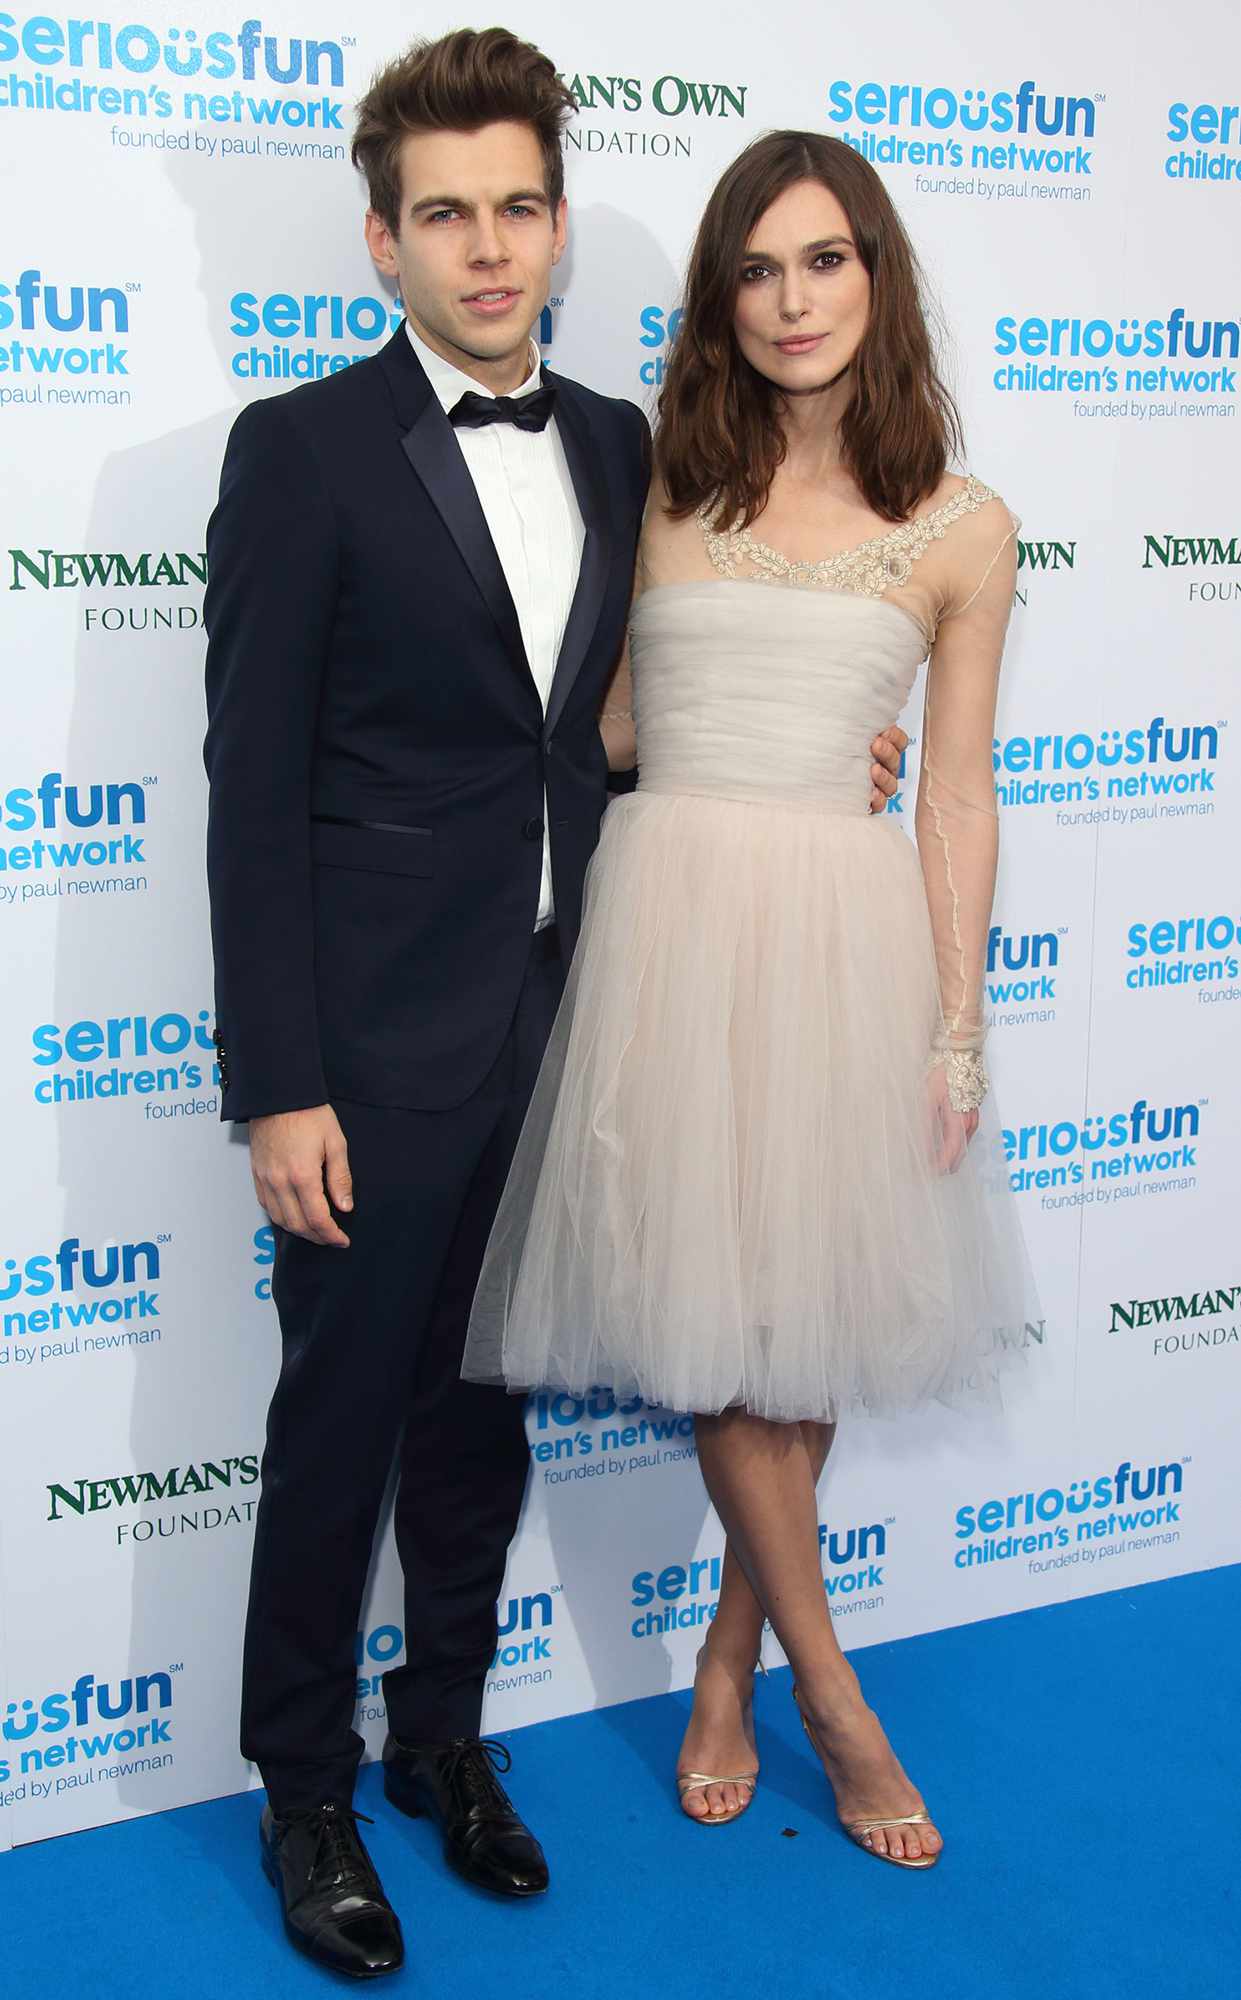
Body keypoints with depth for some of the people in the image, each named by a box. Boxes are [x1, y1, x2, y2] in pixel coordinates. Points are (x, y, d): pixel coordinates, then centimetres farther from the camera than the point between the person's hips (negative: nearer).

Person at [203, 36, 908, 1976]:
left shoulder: (617, 445, 8)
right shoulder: (303, 449, -9)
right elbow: (255, 788, -12)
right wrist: (279, 1089, -15)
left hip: (558, 1021, 5)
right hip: (379, 1038, -5)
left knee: (485, 1407, 17)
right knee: (339, 1419, 7)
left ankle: (443, 1734, 37)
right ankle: (306, 1795, 27)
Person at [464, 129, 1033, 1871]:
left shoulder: (960, 531, 4)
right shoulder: (656, 485, 6)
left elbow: (957, 804, 4)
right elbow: (605, 728, 11)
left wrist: (959, 1034, 1)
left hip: (845, 936, 0)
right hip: (670, 916, 0)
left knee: (810, 1316, 6)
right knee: (713, 1307, 1)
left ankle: (731, 1657, 28)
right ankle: (829, 1693, 18)